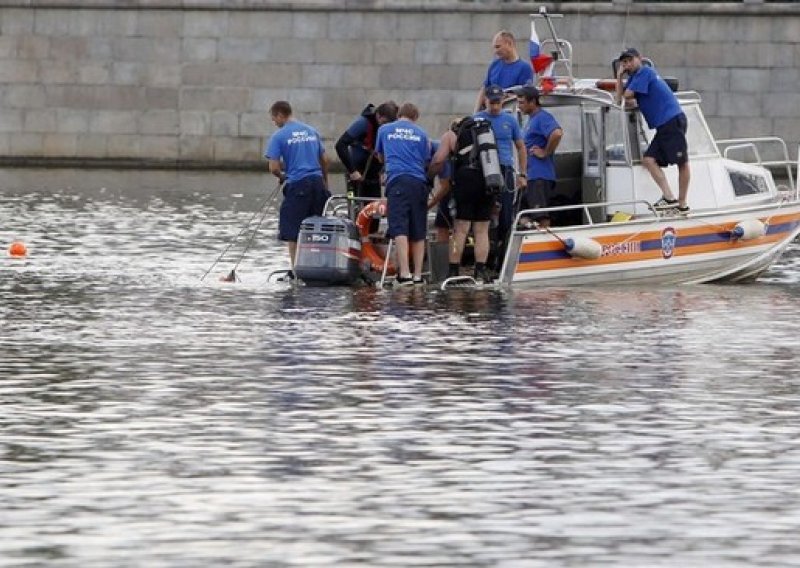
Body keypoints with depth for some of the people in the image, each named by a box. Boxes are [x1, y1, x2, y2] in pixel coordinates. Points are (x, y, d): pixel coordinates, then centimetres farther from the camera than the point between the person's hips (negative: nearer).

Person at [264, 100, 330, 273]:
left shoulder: (278, 137, -5)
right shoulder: (311, 131, 12)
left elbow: (274, 168, -10)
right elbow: (324, 160, 16)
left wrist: (282, 177, 11)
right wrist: (325, 183, 26)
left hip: (297, 185, -5)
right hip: (317, 182, 5)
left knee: (292, 232, 2)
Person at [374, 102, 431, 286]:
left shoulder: (384, 130, 14)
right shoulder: (421, 133, 13)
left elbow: (380, 157, 29)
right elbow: (426, 161, 17)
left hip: (397, 179, -2)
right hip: (419, 182, 2)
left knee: (399, 229, -12)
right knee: (418, 232, 9)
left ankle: (404, 273, -25)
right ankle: (417, 274, 7)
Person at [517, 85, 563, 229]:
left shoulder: (543, 117, -11)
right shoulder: (532, 119, 20)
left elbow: (557, 133, -30)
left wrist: (545, 153, -20)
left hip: (540, 175, -11)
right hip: (530, 174, 11)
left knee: (541, 216, -10)